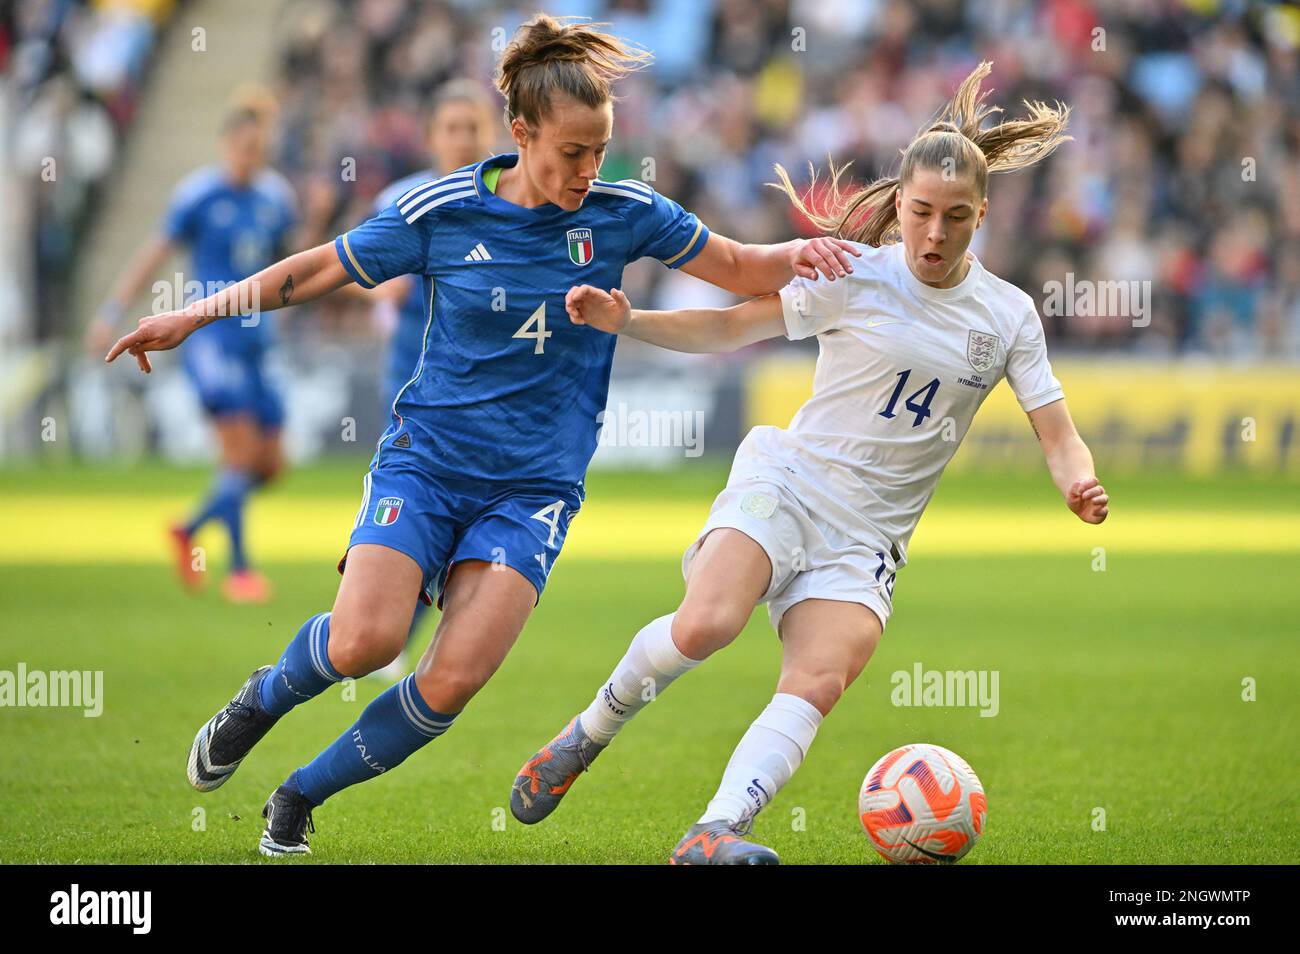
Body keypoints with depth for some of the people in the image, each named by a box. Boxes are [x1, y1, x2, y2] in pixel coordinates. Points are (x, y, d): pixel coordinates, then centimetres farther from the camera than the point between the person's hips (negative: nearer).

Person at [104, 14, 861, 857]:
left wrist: (800, 254, -12)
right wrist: (196, 314, 6)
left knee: (452, 682, -15)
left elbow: (737, 267, 9)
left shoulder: (622, 214, -1)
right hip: (425, 459, -1)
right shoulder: (442, 211, -4)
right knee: (363, 641, -22)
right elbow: (319, 270, 7)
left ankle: (302, 796, 7)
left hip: (535, 486, 1)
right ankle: (261, 701, 12)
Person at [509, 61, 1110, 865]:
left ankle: (715, 831, -35)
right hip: (785, 483, -2)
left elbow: (1059, 435, 3)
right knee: (704, 625, -27)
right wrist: (626, 321, -13)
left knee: (819, 684, -23)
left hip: (871, 534, 2)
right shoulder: (858, 277, -2)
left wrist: (1081, 484, -20)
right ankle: (587, 735, -1)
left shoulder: (1008, 315, 5)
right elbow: (732, 328, 2)